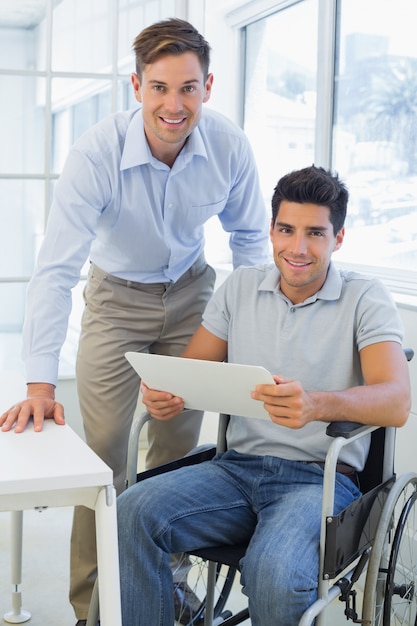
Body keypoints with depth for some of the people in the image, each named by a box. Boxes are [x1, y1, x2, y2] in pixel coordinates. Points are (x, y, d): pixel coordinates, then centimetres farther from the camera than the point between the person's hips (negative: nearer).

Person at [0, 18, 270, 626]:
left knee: (178, 443, 5)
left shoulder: (230, 148, -19)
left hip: (191, 290, 3)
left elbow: (250, 236, 0)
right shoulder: (96, 154, -27)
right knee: (105, 445, -7)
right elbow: (56, 268, -29)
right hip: (117, 296, -2)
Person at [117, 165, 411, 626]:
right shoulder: (240, 287, 12)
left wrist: (316, 405, -38)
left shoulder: (365, 300, -2)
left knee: (275, 574, -33)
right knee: (133, 512, -23)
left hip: (319, 478, -3)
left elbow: (396, 402, -16)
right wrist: (167, 396, -14)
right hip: (237, 467, 4)